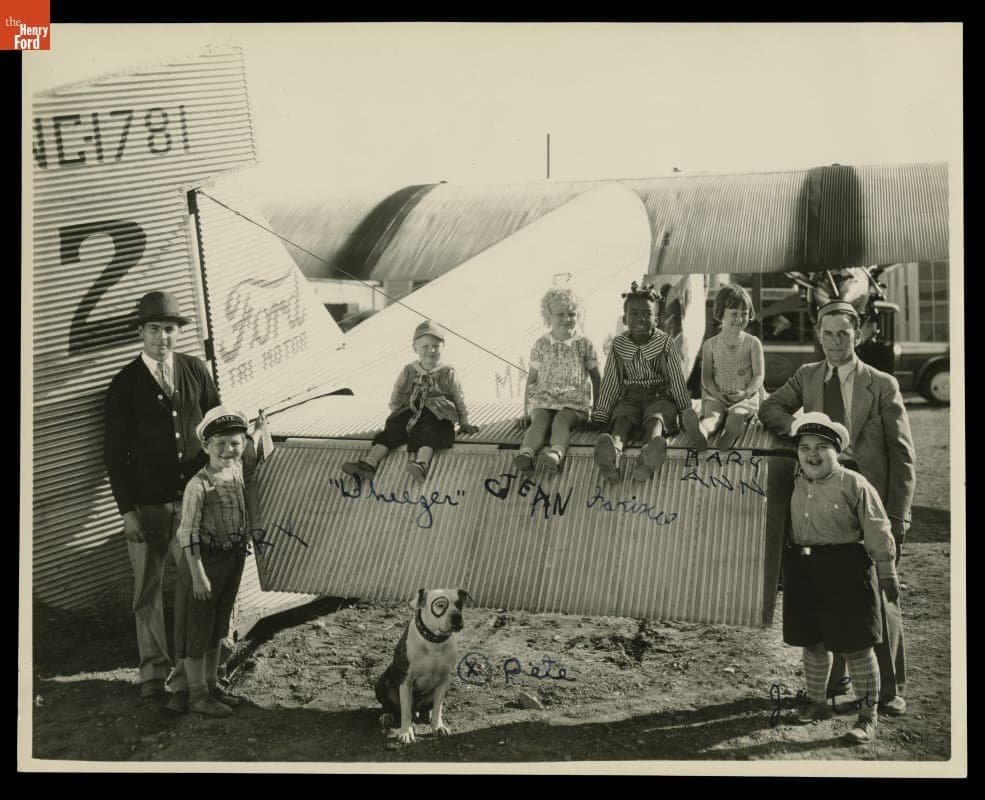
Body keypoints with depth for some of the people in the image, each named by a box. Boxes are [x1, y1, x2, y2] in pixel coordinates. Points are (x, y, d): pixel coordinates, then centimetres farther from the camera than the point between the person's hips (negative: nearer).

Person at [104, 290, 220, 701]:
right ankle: (153, 670, 19)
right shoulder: (125, 385, -4)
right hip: (148, 504, -2)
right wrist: (127, 510, -7)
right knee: (147, 587, 5)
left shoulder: (195, 370, 4)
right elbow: (115, 453, -3)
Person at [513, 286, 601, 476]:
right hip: (544, 398, 1)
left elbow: (596, 378, 15)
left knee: (561, 421, -32)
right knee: (539, 421, -29)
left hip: (575, 400, -1)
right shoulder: (541, 345, 9)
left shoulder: (583, 344, 7)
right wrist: (526, 410, 9)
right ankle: (526, 454, -55)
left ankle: (556, 453, -59)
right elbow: (531, 379, 14)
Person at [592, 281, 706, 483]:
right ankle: (612, 455, -65)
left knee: (656, 419, -33)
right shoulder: (618, 345, 5)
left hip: (660, 397, -2)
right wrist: (600, 416, 8)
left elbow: (677, 380, 5)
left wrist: (685, 411, 3)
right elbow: (610, 383, 10)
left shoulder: (665, 343, 1)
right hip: (629, 398, 2)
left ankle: (647, 459, -68)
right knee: (621, 419, -30)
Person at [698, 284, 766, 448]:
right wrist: (716, 393, -13)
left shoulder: (753, 343, 7)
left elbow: (759, 375, 2)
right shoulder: (710, 345, 9)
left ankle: (724, 445, -60)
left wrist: (746, 392, -16)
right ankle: (701, 433, -66)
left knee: (736, 415, -32)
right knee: (713, 414, -33)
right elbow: (706, 376, 6)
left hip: (745, 397, 0)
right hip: (716, 396, 0)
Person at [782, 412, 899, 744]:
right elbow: (788, 528, 16)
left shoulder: (854, 485, -11)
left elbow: (877, 533, -8)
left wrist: (887, 574, -6)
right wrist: (787, 566, 16)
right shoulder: (795, 485, 5)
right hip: (802, 568, 5)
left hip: (845, 569, -5)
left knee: (855, 647, 2)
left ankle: (868, 714, 15)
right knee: (812, 642, 16)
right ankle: (816, 702, 33)